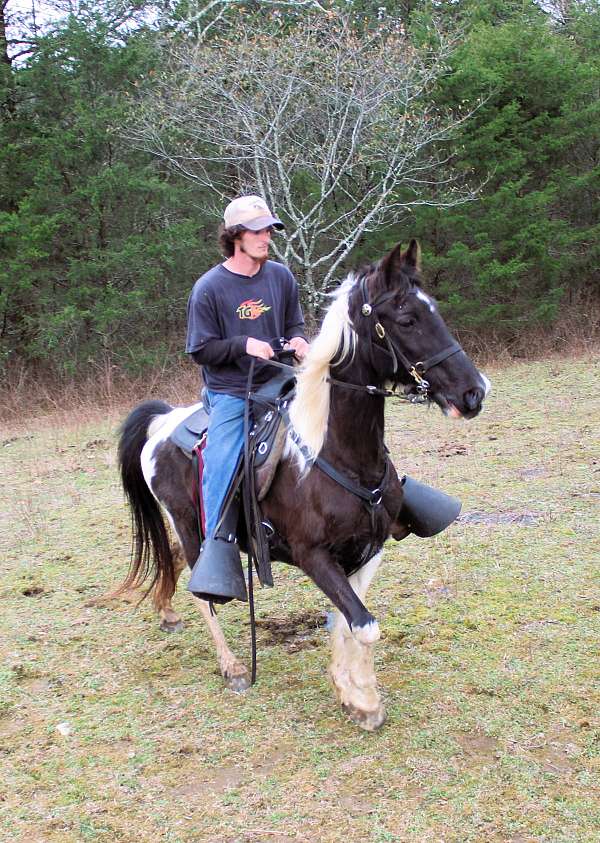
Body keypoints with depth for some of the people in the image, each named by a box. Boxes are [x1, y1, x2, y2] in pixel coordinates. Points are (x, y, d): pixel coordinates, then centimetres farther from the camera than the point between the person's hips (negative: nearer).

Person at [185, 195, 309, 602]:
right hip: (229, 393, -4)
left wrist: (298, 340, -6)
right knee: (220, 467, -18)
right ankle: (217, 555, -10)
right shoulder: (210, 287, -7)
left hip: (275, 384, 4)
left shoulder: (281, 276, 5)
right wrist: (244, 344, -19)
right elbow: (200, 350, -4)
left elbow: (294, 325, 17)